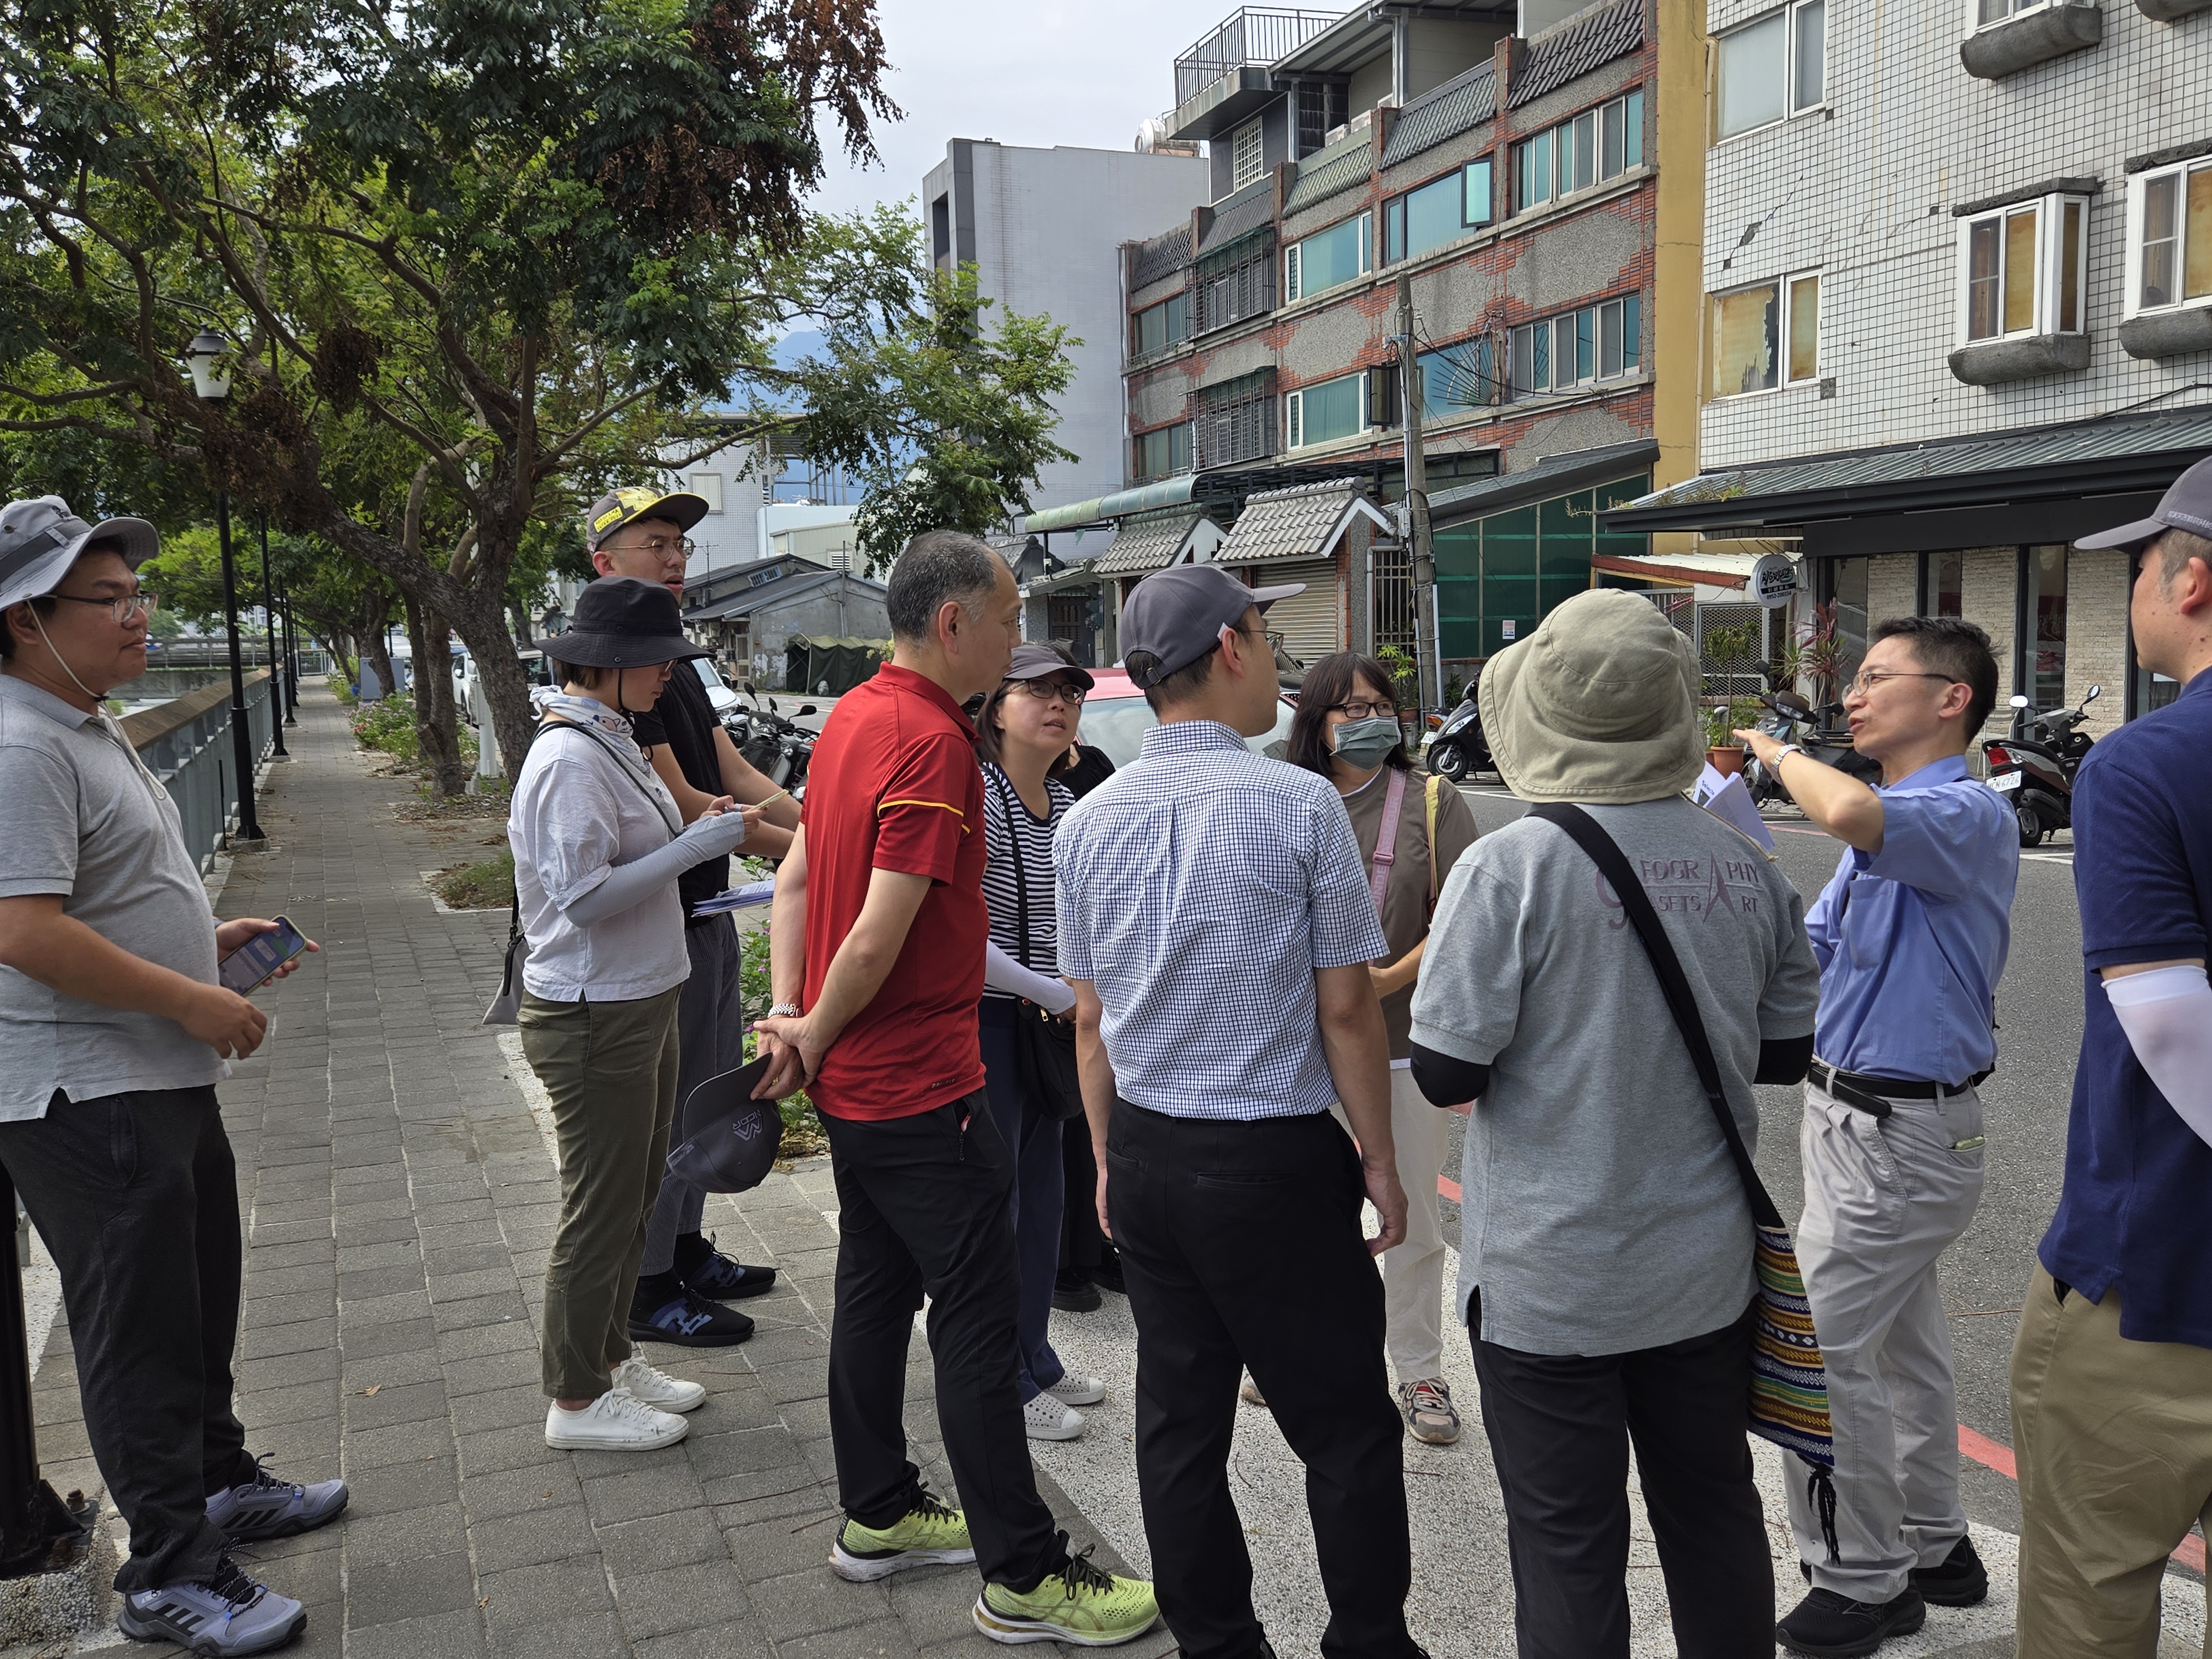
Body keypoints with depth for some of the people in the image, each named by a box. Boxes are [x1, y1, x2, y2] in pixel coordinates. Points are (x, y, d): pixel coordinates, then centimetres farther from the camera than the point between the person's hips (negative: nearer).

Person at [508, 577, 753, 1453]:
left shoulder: (611, 741, 9)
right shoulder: (569, 759, -22)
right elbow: (585, 897, -25)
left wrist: (695, 831, 4)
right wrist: (693, 848, -23)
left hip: (641, 1002, 10)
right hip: (594, 1017, -10)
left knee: (635, 1194, 20)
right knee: (602, 1208, 3)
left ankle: (609, 1357, 36)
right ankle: (576, 1400, 20)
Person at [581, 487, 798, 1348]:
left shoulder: (675, 664, 13)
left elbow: (736, 773, 10)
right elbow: (678, 803, -22)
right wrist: (794, 849, -18)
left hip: (707, 908, 10)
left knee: (706, 1088, 18)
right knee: (660, 1102, 0)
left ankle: (687, 1251, 32)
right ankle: (648, 1288, 12)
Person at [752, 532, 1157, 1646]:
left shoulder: (853, 717, 8)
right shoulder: (933, 742, -22)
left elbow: (796, 879, 11)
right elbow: (879, 938, -24)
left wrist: (793, 1015, 4)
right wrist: (813, 1035, -9)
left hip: (853, 1083, 10)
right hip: (918, 1088, -10)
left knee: (875, 1289, 18)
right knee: (979, 1321, -2)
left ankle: (877, 1516, 33)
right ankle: (1023, 1579, 8)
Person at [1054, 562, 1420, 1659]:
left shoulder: (1089, 821, 2)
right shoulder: (1299, 805, -12)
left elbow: (1090, 1018, 7)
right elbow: (1345, 1010, -10)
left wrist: (1109, 1160, 17)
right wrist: (1380, 1161, 0)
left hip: (1146, 1156, 6)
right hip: (1277, 1162, -5)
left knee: (1178, 1425, 14)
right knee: (1346, 1432, 9)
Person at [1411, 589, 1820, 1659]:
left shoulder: (1509, 868, -19)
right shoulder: (1744, 867, -3)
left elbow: (1444, 1073, -17)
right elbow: (1788, 1051, 8)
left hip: (1548, 1284, -5)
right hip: (1707, 1269, 5)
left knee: (1568, 1549, 9)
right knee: (1713, 1514, 22)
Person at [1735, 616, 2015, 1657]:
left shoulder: (1972, 816, -19)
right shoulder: (1880, 836, 12)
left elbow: (1849, 809, -41)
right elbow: (1799, 952, 15)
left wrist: (1779, 754, -20)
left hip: (1901, 1136, -10)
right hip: (1853, 1115, 10)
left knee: (1814, 1349, -3)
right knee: (1904, 1342, 20)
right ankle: (1933, 1549, 36)